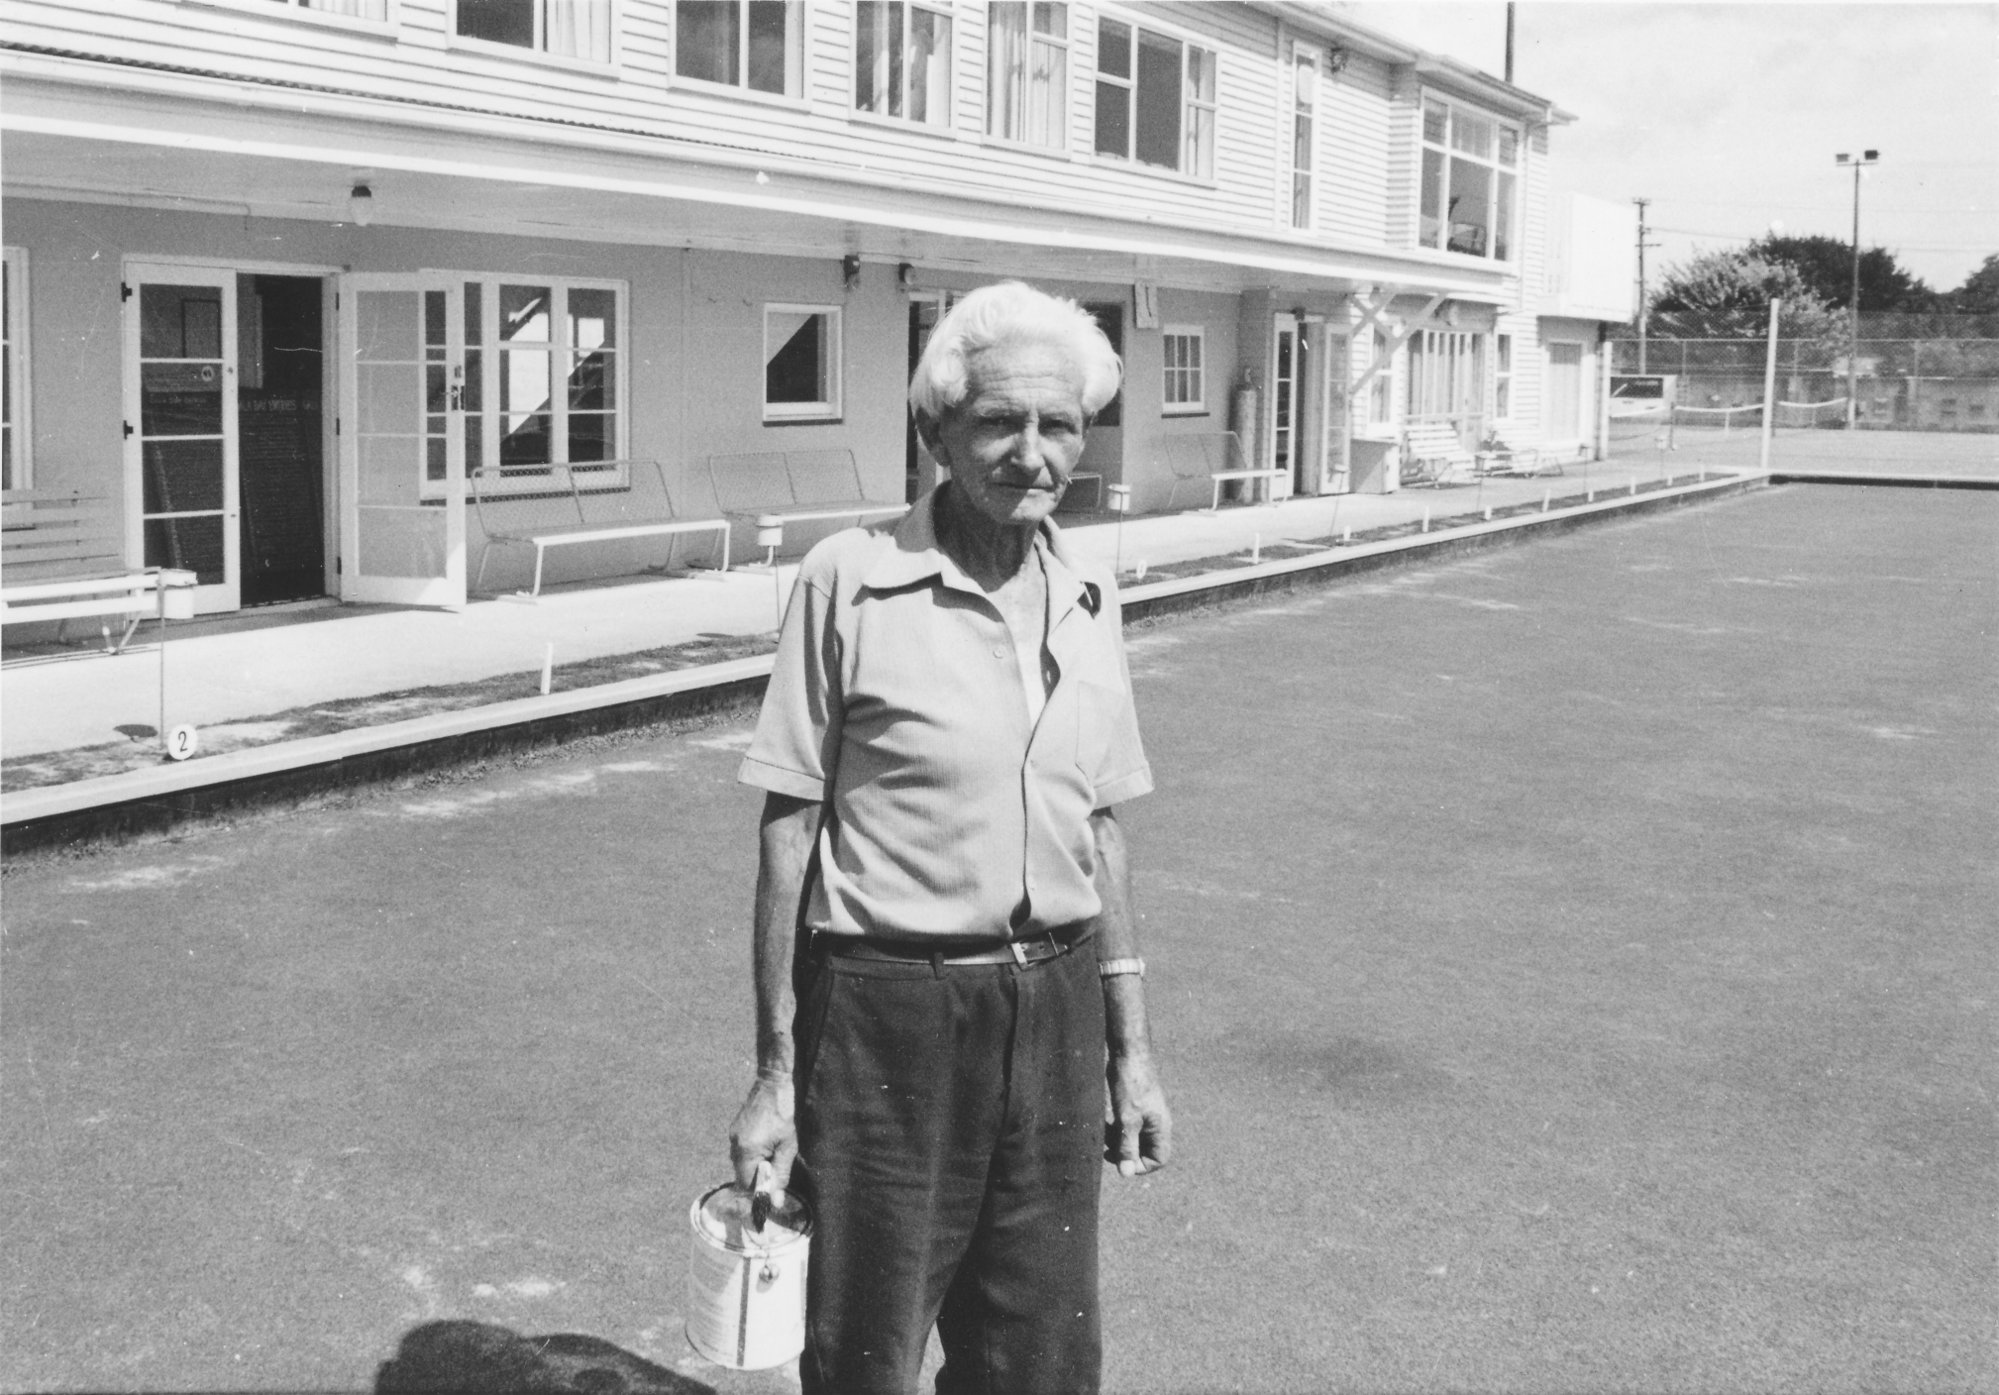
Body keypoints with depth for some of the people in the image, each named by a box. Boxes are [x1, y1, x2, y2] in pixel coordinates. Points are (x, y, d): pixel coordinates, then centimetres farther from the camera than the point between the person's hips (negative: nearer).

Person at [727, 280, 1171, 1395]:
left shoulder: (1088, 596, 5)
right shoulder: (853, 579, -11)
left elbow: (1100, 831, 12)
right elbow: (788, 831, -7)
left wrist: (1131, 1049, 12)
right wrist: (776, 1075, -7)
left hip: (1055, 1011, 5)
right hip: (889, 1011, -4)